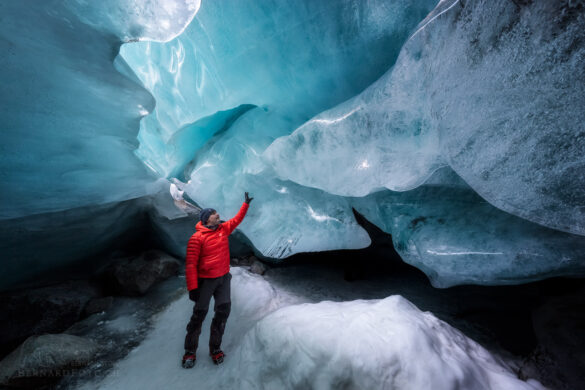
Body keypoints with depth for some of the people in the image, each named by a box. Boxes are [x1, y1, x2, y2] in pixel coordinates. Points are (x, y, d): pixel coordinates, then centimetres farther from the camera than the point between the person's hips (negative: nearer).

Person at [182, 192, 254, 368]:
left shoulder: (223, 229, 3)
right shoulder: (197, 238, -13)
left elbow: (237, 219, 17)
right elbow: (190, 264, -13)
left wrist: (246, 204, 16)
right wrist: (192, 287, -16)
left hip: (224, 277, 5)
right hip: (206, 280, -5)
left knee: (223, 310, 3)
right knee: (200, 313, 0)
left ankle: (215, 348, 22)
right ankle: (190, 351, 22)